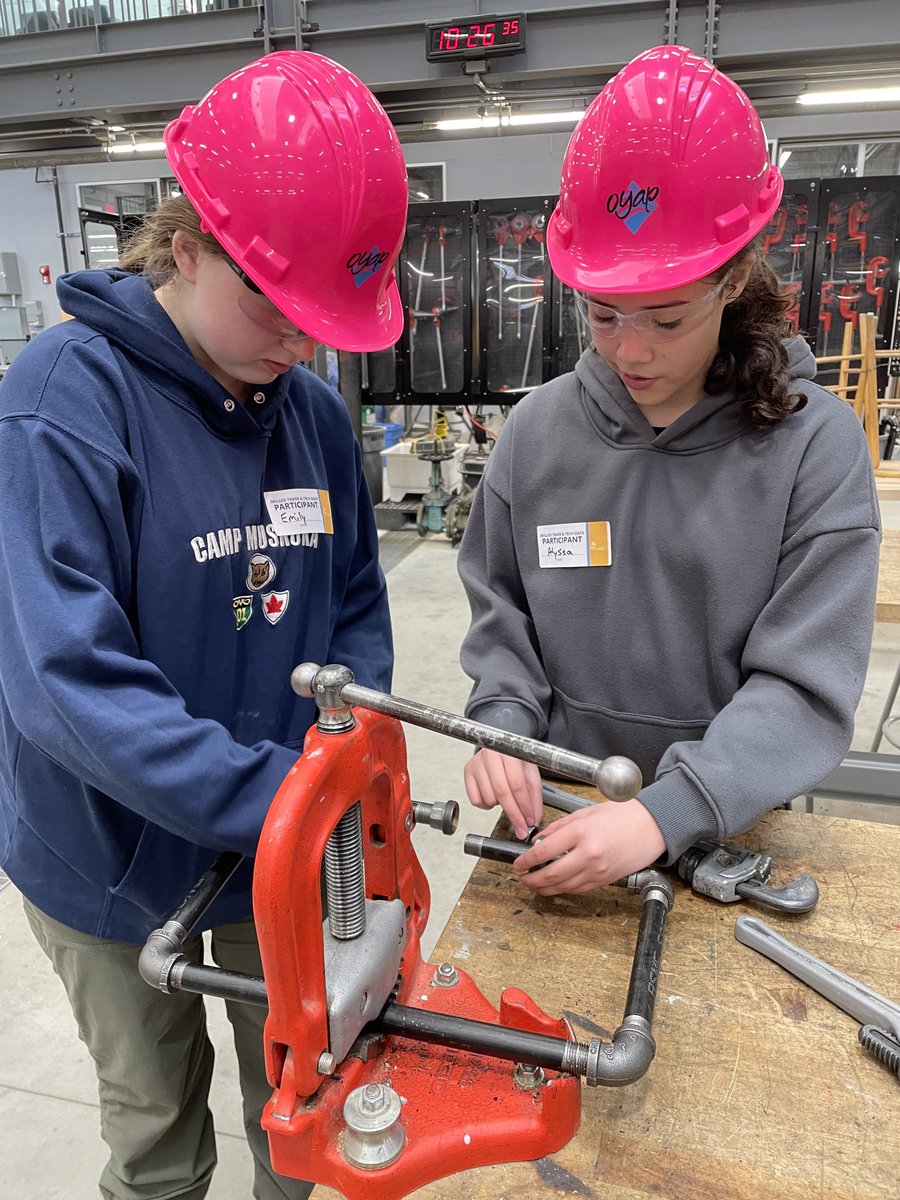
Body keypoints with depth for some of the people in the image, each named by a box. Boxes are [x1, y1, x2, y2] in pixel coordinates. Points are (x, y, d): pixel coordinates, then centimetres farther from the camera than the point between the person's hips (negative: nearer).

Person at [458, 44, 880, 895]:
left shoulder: (816, 443, -16)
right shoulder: (537, 431, -8)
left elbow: (806, 684, -19)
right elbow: (502, 617, 1)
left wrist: (668, 812, -30)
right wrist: (503, 726, -16)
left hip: (728, 832, -2)